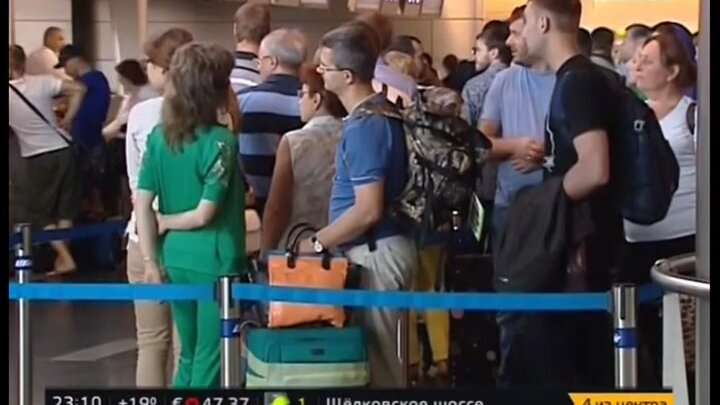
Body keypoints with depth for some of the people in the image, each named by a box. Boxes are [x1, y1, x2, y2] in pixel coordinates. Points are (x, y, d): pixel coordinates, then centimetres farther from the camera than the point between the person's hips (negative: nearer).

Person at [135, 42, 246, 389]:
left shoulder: (159, 136, 1)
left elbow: (142, 204, -1)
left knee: (188, 358, 19)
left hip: (175, 260, 6)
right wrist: (166, 222, -1)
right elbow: (204, 214, -18)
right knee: (209, 362, 5)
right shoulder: (221, 142, -15)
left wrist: (151, 263, 1)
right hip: (215, 264, -6)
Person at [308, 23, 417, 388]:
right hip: (380, 247, 10)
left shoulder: (364, 125, -20)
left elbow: (368, 211, -24)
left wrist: (316, 244, -13)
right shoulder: (384, 111, 10)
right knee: (382, 354, 15)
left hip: (375, 252, -10)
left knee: (373, 358, -2)